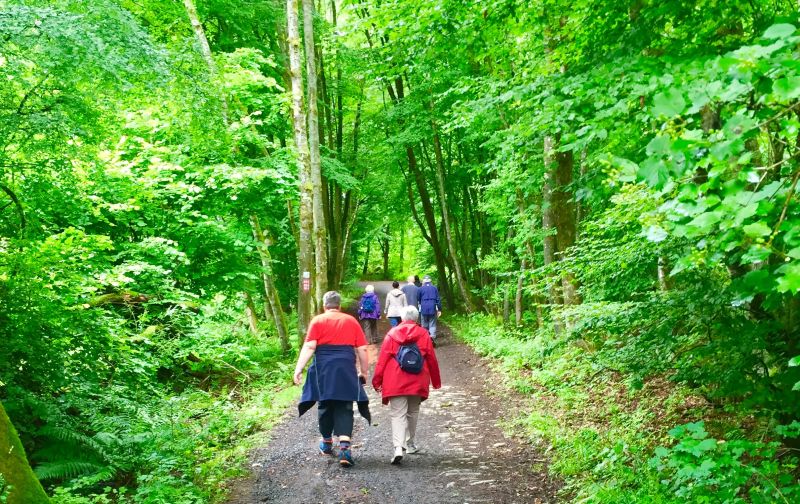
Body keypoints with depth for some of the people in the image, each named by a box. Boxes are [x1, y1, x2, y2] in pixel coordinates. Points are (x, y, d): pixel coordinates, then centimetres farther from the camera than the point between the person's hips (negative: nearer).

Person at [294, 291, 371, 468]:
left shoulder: (318, 321, 3)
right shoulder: (351, 321, 8)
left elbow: (309, 346, -8)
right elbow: (362, 349, 6)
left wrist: (299, 368, -10)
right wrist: (364, 371, 15)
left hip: (323, 369, 0)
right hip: (347, 370, 0)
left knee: (325, 405, 15)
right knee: (345, 408, 0)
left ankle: (327, 443, 29)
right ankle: (344, 447, -16)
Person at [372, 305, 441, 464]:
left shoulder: (392, 334, 1)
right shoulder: (423, 334, 2)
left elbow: (383, 359, -2)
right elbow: (432, 359, 6)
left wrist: (377, 380, 5)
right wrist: (436, 380, 17)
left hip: (395, 383, -2)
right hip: (417, 383, 2)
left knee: (398, 414, -5)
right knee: (413, 412, 19)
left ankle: (398, 447, -22)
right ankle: (411, 444, 30)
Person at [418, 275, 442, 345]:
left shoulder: (421, 289, 0)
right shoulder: (434, 288, 3)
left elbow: (418, 299, 8)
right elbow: (438, 299, 4)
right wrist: (439, 310, 8)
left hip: (424, 310, 0)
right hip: (433, 309, 0)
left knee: (425, 325, 11)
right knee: (432, 325, 1)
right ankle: (432, 336, -23)